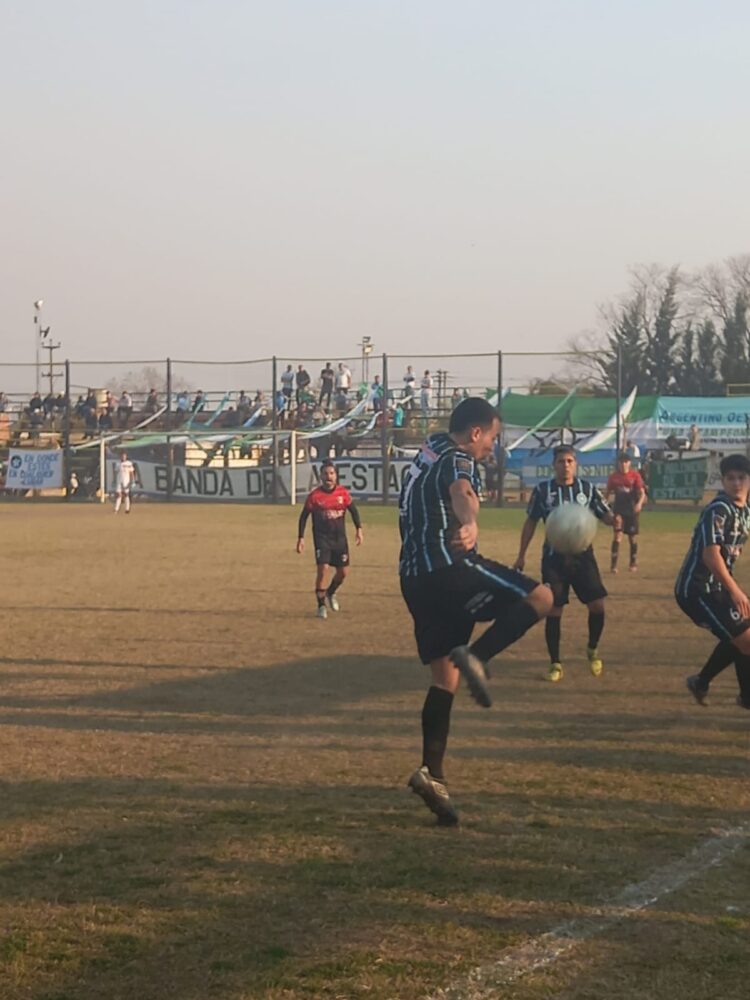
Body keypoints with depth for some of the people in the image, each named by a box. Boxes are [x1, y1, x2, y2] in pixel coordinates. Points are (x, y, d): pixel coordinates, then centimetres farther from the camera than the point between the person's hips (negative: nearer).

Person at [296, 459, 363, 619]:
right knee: (323, 568, -16)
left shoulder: (343, 492, -3)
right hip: (322, 537, -3)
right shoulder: (314, 495, -10)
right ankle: (321, 605, -3)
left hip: (340, 537, 3)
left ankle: (330, 593, 38)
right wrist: (301, 538, -6)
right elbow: (304, 516, -3)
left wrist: (358, 529, 3)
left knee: (343, 571, 7)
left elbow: (353, 510, 10)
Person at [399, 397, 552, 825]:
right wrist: (470, 522, -52)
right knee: (540, 599, -5)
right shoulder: (458, 461, -9)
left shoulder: (430, 451, 20)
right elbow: (461, 491, -34)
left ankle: (432, 772, 4)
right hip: (450, 567, -9)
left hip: (416, 578, 9)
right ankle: (476, 657, -22)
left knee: (445, 678, 10)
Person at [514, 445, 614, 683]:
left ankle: (593, 650, 18)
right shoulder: (542, 490, -1)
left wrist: (613, 520, -24)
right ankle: (555, 664, 11)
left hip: (582, 555, 1)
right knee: (554, 611, -2)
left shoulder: (588, 489, 1)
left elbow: (605, 515, 2)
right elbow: (530, 522, 7)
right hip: (554, 557, -1)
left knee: (597, 605, -8)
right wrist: (521, 556, 6)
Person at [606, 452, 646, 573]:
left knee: (633, 537, 8)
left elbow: (642, 492, -8)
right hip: (619, 509, 0)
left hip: (632, 510, 0)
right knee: (618, 535, -12)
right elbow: (609, 493, 10)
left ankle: (633, 563, 24)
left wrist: (639, 503, -26)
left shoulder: (635, 475, -4)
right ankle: (613, 564, -13)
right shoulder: (614, 477, 1)